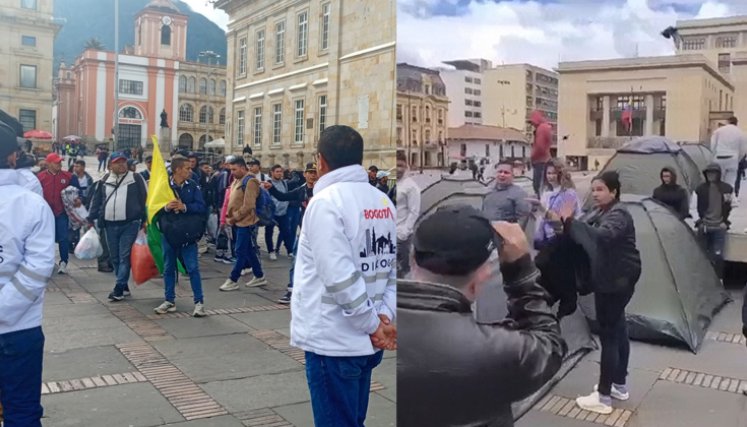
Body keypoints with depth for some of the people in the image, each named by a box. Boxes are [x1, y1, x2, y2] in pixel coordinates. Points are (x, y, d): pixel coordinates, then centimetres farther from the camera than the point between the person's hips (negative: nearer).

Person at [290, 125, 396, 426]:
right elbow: (395, 266, 5)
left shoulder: (326, 201, -16)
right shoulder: (383, 202, 7)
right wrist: (385, 315, -2)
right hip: (365, 340, 8)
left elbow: (339, 277, -23)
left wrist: (373, 323, -14)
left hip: (332, 341, -7)